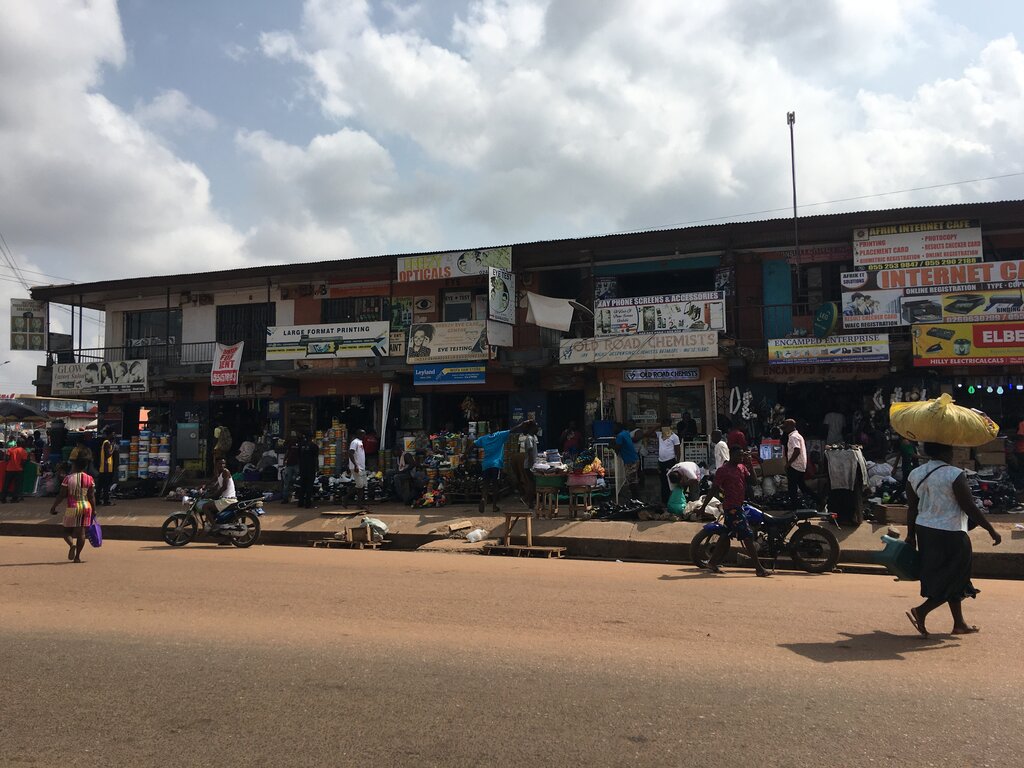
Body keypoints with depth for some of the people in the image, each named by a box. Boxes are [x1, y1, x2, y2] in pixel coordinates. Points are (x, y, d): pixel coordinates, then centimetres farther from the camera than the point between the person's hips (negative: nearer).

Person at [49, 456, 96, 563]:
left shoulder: (68, 478, -5)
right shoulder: (89, 479, 1)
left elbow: (61, 495, -6)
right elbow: (91, 496, 0)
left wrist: (53, 507, 6)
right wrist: (93, 510, 6)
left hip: (72, 507, -2)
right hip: (86, 506, 2)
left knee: (67, 531, 9)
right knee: (81, 531, 6)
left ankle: (72, 545, -21)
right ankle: (77, 556, 5)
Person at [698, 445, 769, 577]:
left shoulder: (741, 467, 13)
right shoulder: (723, 470, -11)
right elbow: (713, 489, -11)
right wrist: (703, 507, -11)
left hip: (739, 506, 9)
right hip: (731, 508, -9)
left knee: (726, 536, 15)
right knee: (748, 537, -9)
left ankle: (712, 562, 23)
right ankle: (759, 568, -5)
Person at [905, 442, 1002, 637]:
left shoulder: (915, 474, 3)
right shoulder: (955, 475, -16)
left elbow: (912, 509, 7)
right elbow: (970, 508, -15)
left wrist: (911, 536, 14)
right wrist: (992, 531, -5)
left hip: (925, 532, 7)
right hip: (950, 534, -7)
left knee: (950, 579, 19)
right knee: (954, 580, 5)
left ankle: (959, 623, 26)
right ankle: (921, 611, -8)